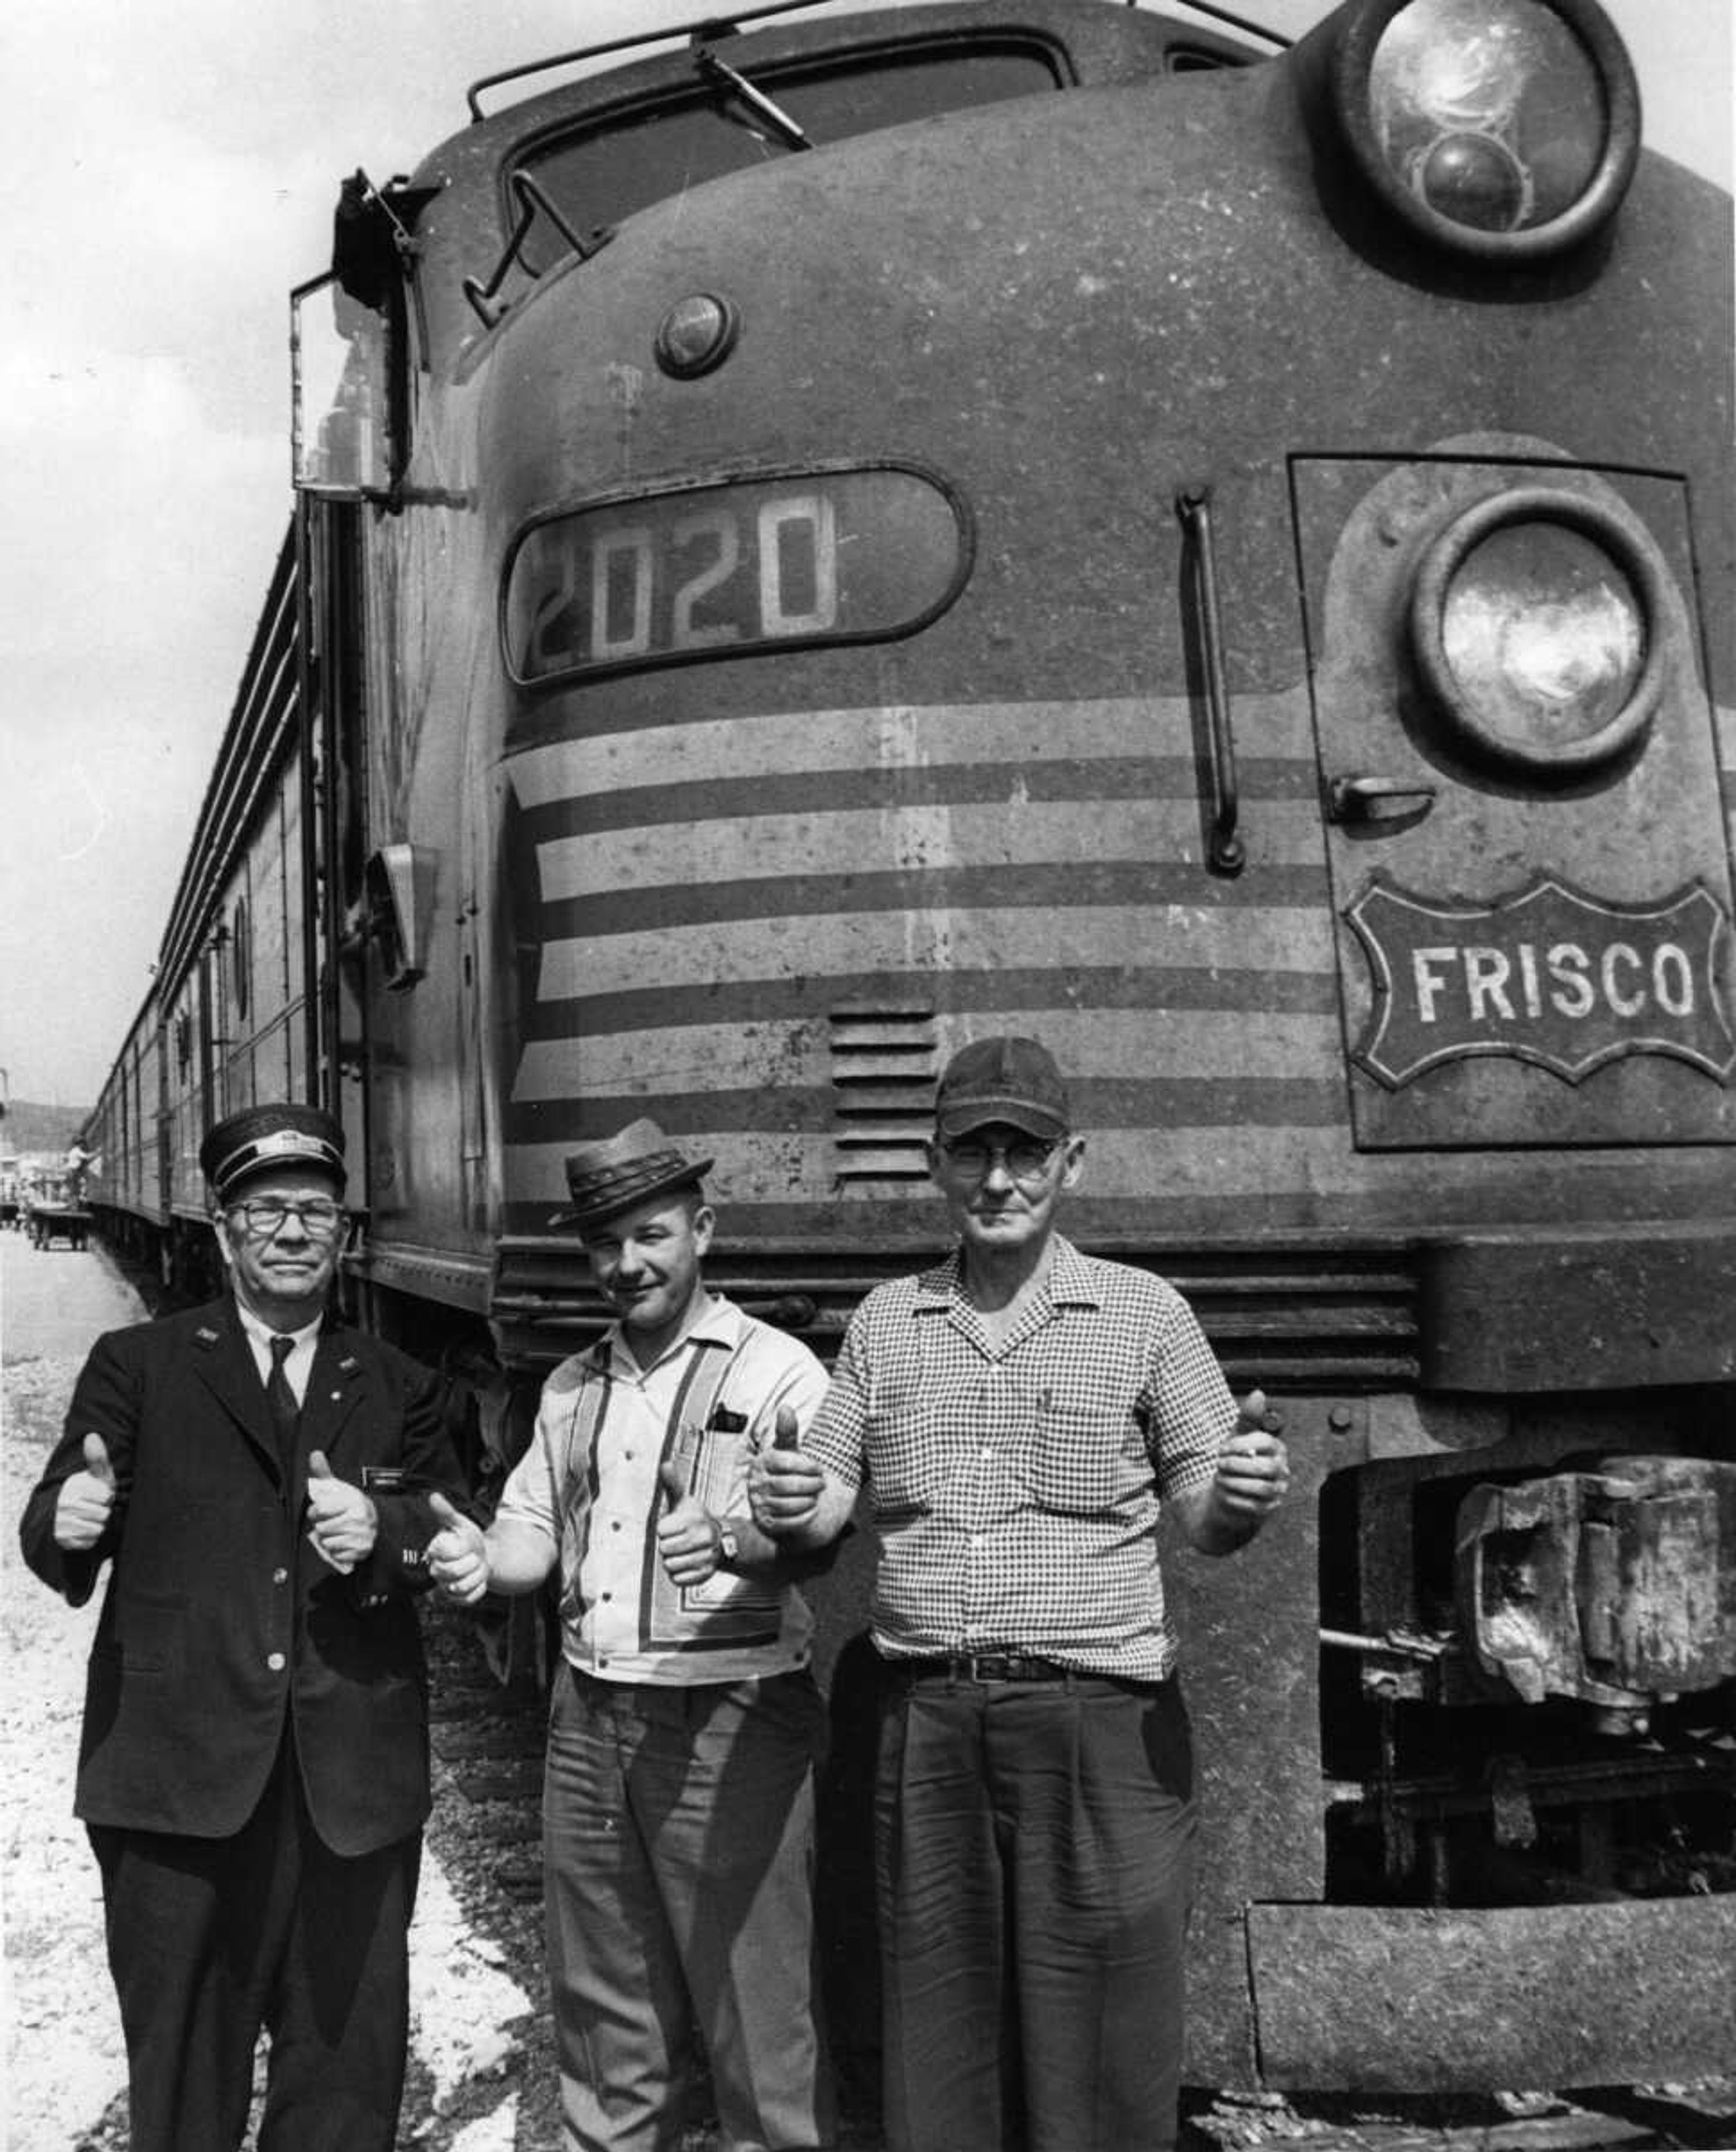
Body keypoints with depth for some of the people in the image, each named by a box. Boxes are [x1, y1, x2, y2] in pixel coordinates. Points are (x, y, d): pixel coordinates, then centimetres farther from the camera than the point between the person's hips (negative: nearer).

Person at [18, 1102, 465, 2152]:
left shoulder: (400, 1388, 11)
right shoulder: (137, 1366, 6)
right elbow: (55, 1542, 0)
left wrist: (384, 1532, -16)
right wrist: (68, 1522, -22)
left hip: (354, 1783, 2)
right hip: (178, 1773, -1)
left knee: (352, 2064, 10)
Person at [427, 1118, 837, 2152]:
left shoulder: (777, 1370, -6)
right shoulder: (572, 1390, 14)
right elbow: (534, 1528, 19)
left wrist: (733, 1540, -38)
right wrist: (480, 1559, -3)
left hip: (728, 1720, -6)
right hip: (589, 1719, 6)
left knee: (756, 2009, 0)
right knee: (606, 2008, 16)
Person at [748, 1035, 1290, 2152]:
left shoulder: (1145, 1312, 2)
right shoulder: (886, 1319, 11)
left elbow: (1206, 1513, 1)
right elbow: (827, 1497, 12)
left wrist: (1245, 1490, -21)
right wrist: (791, 1506, -11)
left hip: (1101, 1723, -3)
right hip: (927, 1723, 3)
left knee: (1101, 2050, 3)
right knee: (936, 2030, 12)